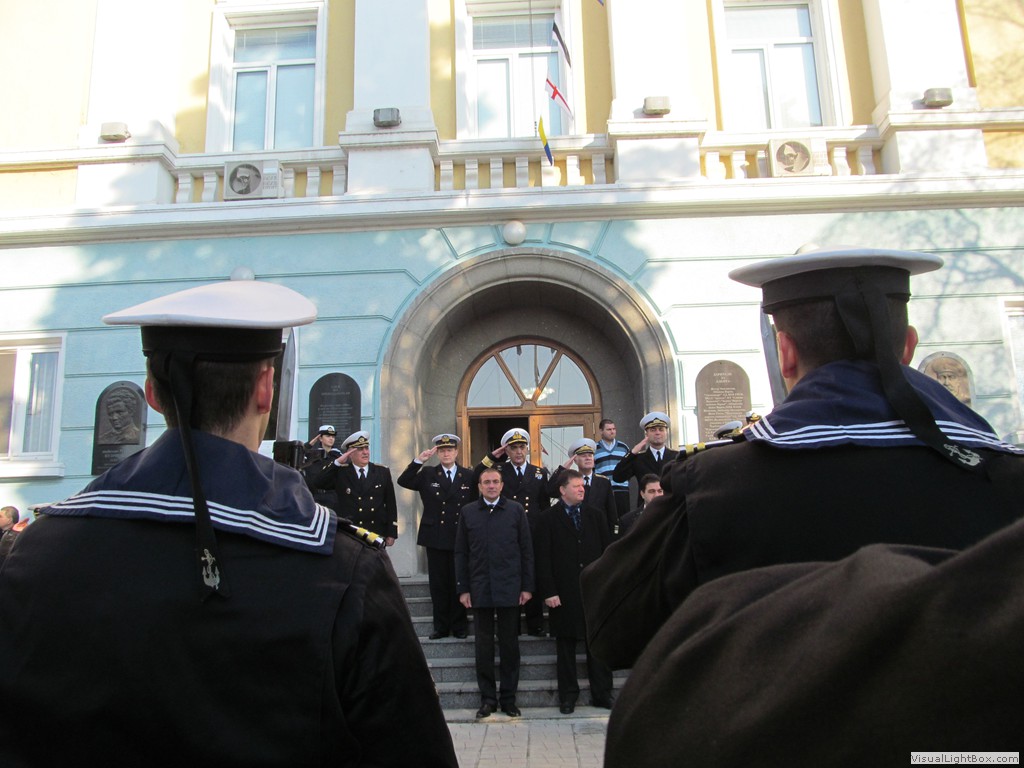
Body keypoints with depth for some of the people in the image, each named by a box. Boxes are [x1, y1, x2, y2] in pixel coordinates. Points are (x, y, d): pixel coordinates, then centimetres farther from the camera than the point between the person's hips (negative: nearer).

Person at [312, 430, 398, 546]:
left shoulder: (383, 472, 6)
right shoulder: (340, 472, 3)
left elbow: (391, 504, 6)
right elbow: (317, 483, -10)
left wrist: (391, 533, 1)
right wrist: (337, 462, -15)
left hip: (377, 535, 1)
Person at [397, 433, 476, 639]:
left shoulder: (468, 476, 4)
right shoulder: (427, 474, 5)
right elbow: (403, 481, -8)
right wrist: (419, 460, -18)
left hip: (461, 537, -1)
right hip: (435, 538, 1)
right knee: (438, 583, 6)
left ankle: (459, 625, 18)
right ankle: (441, 626, 17)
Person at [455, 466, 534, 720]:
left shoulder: (516, 510, 3)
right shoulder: (467, 512, 6)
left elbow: (526, 550, 3)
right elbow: (461, 553, 6)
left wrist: (527, 586, -1)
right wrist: (462, 588, 1)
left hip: (509, 588, -1)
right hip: (480, 589, 1)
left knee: (510, 645, 7)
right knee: (484, 646, 7)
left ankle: (508, 698, 19)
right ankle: (488, 698, 19)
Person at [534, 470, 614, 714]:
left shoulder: (595, 515, 8)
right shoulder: (548, 518, -1)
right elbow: (542, 558, -5)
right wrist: (548, 592, -11)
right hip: (564, 592, -2)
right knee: (565, 646, 8)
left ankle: (602, 694, 19)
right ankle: (568, 695, 20)